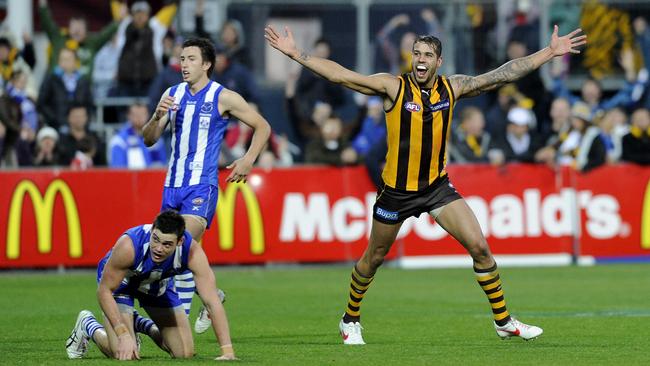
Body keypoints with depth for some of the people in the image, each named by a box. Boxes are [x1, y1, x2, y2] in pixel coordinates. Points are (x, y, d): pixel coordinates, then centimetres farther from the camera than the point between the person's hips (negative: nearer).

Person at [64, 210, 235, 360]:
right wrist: (124, 335, -37)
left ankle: (139, 324, 29)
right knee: (124, 354, -19)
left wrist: (227, 351, -42)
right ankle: (87, 324, 13)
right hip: (118, 279, -3)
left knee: (185, 353, 2)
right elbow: (104, 291, -30)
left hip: (158, 283, 4)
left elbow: (212, 301, -35)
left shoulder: (192, 251, -36)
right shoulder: (128, 246, -42)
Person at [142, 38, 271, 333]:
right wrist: (157, 117, -11)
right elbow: (148, 140, 8)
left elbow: (262, 126, 5)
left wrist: (248, 160, -6)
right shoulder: (172, 94, 9)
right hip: (173, 184, 6)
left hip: (202, 186, -6)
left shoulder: (223, 98, -4)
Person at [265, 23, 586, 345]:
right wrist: (296, 54, -25)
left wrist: (551, 52, -1)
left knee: (479, 246, -9)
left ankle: (503, 321, 4)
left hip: (437, 186, 2)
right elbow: (341, 75, -18)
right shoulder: (393, 87, -13)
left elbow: (502, 74, 0)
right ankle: (350, 320, 36)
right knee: (373, 259, 13)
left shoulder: (452, 88, -3)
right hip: (396, 190, -2)